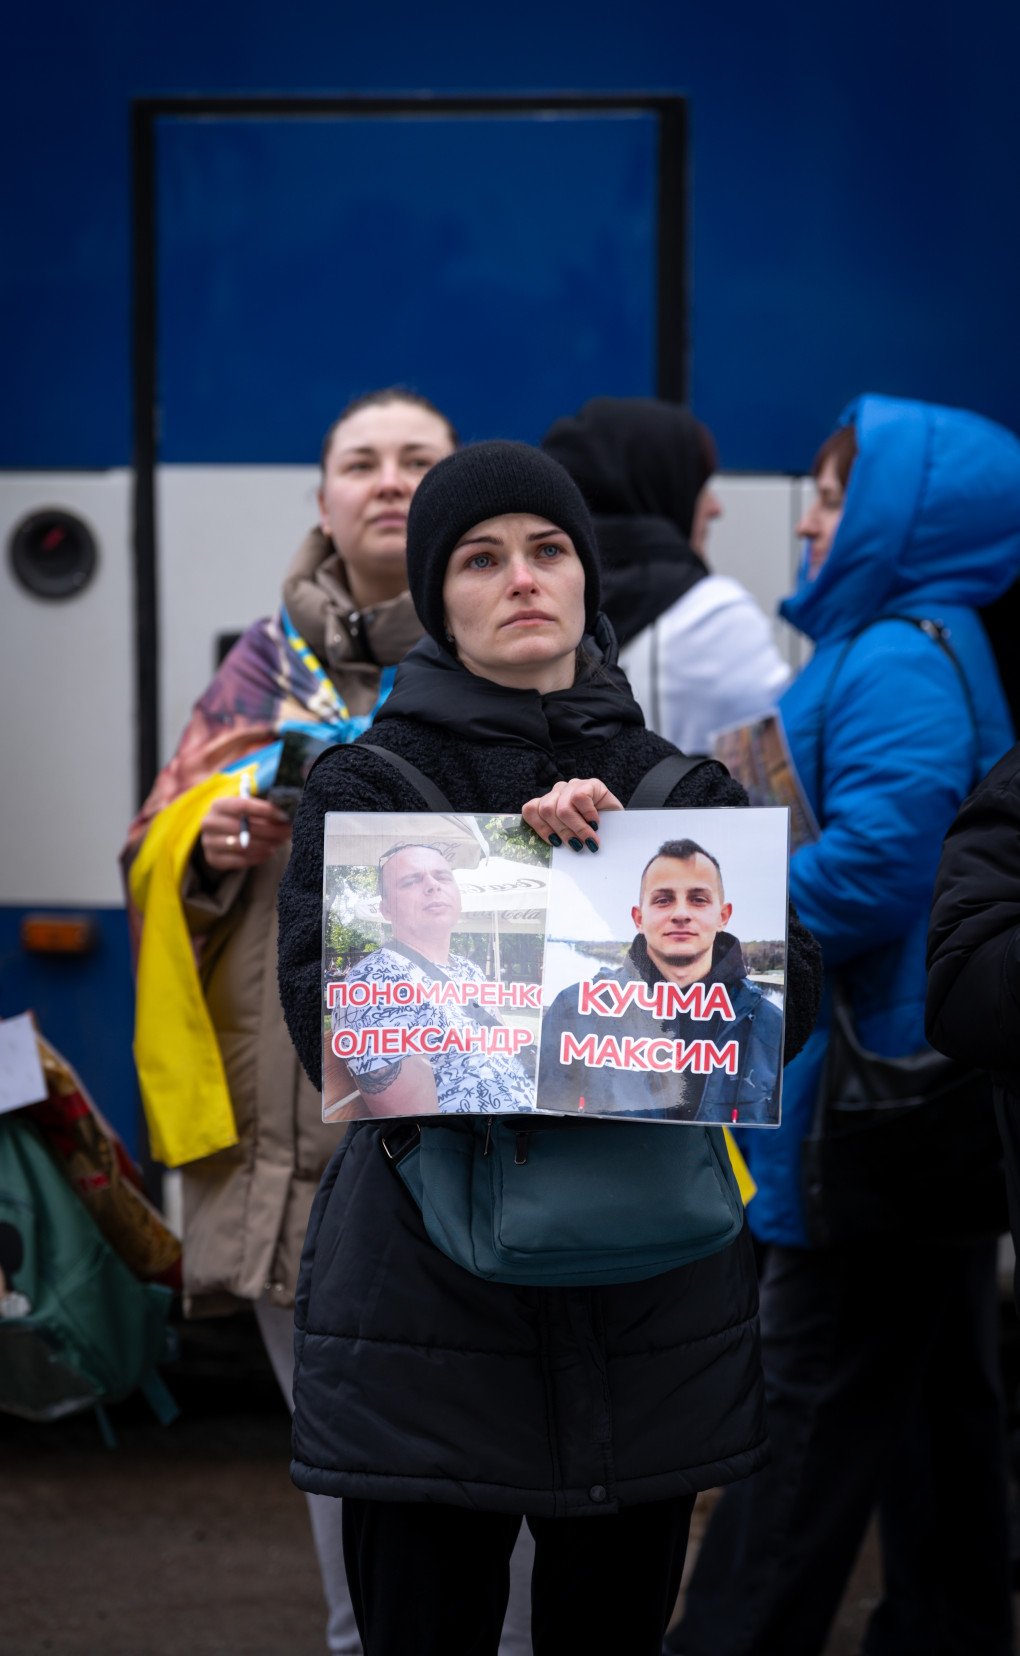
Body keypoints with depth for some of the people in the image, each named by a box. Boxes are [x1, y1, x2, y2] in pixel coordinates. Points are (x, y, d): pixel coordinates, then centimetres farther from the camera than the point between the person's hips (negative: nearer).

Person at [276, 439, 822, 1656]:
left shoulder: (682, 786, 11)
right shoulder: (364, 786, 2)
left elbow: (784, 994, -4)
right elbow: (325, 1011, -14)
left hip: (651, 1310, 3)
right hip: (428, 1302, -3)